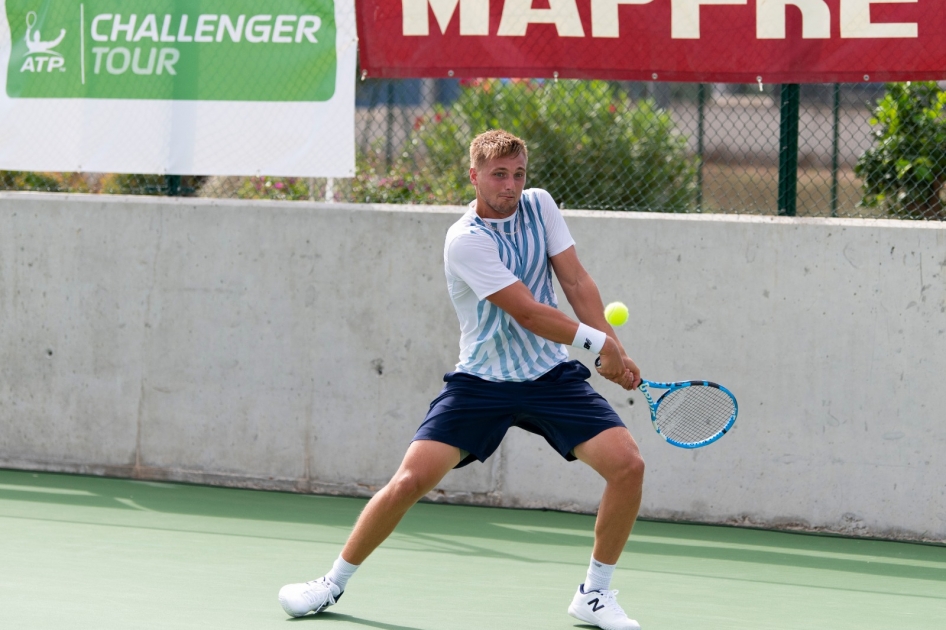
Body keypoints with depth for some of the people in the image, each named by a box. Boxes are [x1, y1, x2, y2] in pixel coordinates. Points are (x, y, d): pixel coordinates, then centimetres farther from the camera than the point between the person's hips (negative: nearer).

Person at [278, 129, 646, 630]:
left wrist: (614, 352, -8)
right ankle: (334, 583, 8)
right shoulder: (465, 241, -18)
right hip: (481, 383, -4)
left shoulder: (539, 205, 1)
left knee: (627, 463, -13)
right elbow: (527, 312, -20)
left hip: (551, 378, 4)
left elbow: (576, 282, 2)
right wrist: (597, 340, -13)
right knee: (409, 481, -13)